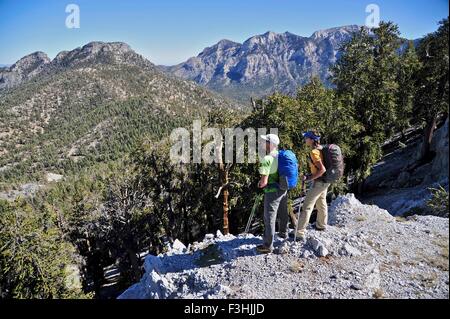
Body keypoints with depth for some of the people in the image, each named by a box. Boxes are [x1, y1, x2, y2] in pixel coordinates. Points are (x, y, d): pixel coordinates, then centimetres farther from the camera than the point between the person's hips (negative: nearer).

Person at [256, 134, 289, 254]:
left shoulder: (267, 159, -23)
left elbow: (264, 182, -27)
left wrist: (260, 184, -3)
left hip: (272, 191, -8)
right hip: (283, 189, 8)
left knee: (269, 218, 1)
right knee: (283, 213, 25)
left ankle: (268, 246, 8)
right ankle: (283, 233, 46)